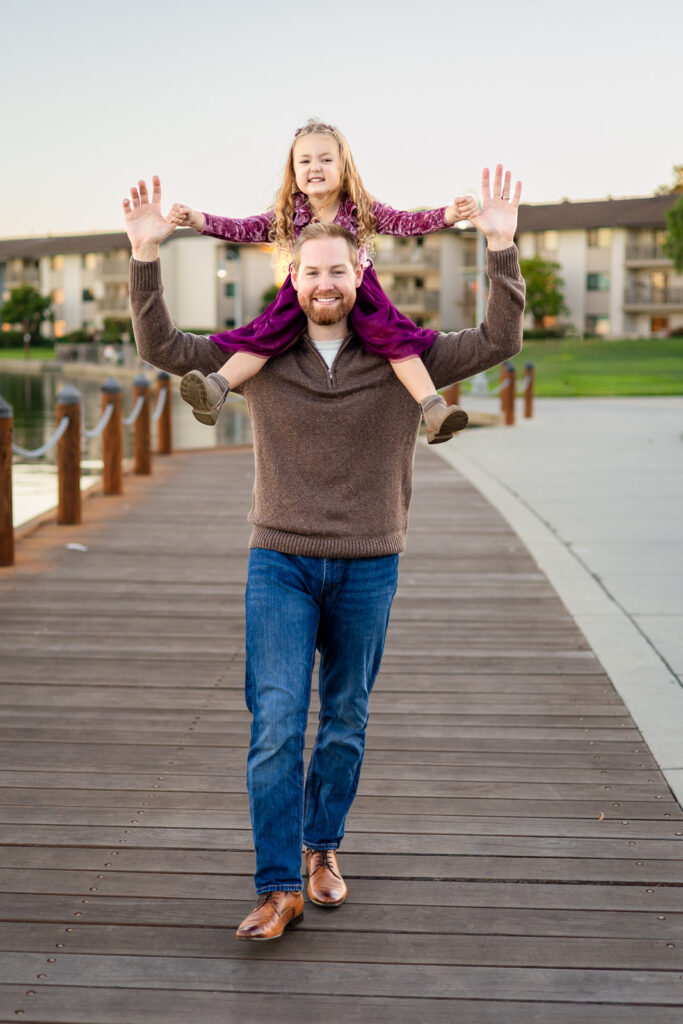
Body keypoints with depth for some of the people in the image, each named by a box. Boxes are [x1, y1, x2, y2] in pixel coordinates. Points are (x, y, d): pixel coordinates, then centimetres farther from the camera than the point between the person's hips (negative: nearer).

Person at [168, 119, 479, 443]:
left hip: (359, 296, -1)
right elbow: (242, 229, -7)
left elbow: (408, 222, -13)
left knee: (396, 338, -23)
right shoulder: (286, 217, -1)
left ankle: (432, 410, -28)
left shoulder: (364, 212, -4)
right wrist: (195, 219, -21)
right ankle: (215, 391, -34)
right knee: (265, 336, -23)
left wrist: (450, 214, -31)